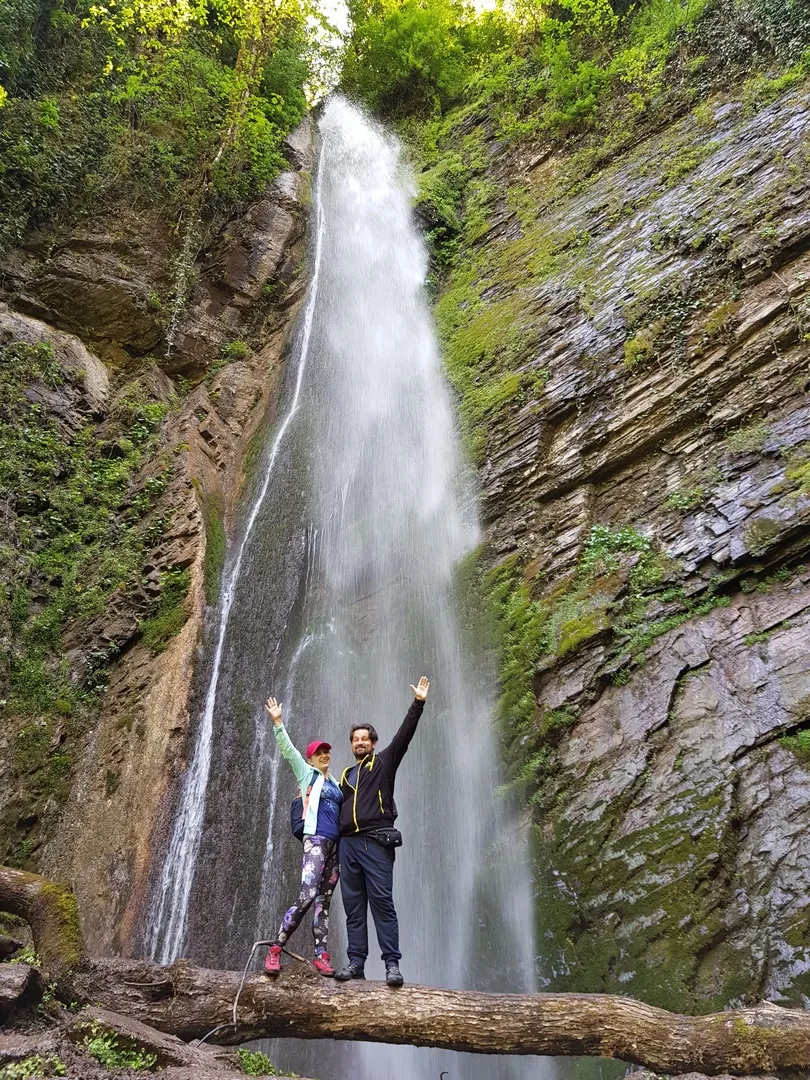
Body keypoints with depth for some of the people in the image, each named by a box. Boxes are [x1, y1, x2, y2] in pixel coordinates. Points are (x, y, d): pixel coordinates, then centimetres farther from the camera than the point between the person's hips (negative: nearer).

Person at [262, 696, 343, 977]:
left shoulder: (335, 783, 22)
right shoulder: (307, 773, 8)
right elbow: (288, 749, -3)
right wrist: (277, 722, -12)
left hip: (336, 845, 5)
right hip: (315, 840, -5)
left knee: (324, 902, 3)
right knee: (306, 898, -16)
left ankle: (321, 956, 1)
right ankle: (275, 950, -7)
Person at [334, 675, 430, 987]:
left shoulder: (384, 763, 9)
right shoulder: (346, 775, 24)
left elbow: (404, 735, -3)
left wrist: (418, 703, -12)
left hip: (376, 842, -5)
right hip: (348, 844, 5)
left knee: (382, 903, -9)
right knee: (353, 906, 4)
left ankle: (392, 964, -9)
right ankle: (356, 962, 6)